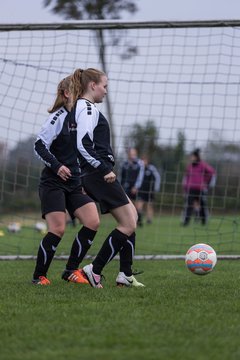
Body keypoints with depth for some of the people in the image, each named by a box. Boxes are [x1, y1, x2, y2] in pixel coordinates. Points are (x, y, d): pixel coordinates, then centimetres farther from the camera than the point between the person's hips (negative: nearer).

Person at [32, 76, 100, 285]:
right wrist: (56, 166, -23)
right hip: (53, 183, -7)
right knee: (58, 230, -14)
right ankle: (39, 276, 2)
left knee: (93, 222, -9)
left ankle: (72, 270, 3)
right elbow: (40, 146, -12)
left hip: (75, 183, 7)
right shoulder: (59, 117, -9)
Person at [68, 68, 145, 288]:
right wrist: (104, 169, -20)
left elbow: (80, 144, 21)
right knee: (128, 226, -7)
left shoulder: (79, 109, 18)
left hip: (92, 176, 11)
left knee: (132, 215, 14)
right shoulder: (87, 109, -13)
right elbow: (83, 145, -24)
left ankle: (125, 275, 9)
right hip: (99, 174, -11)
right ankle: (95, 270, -5)